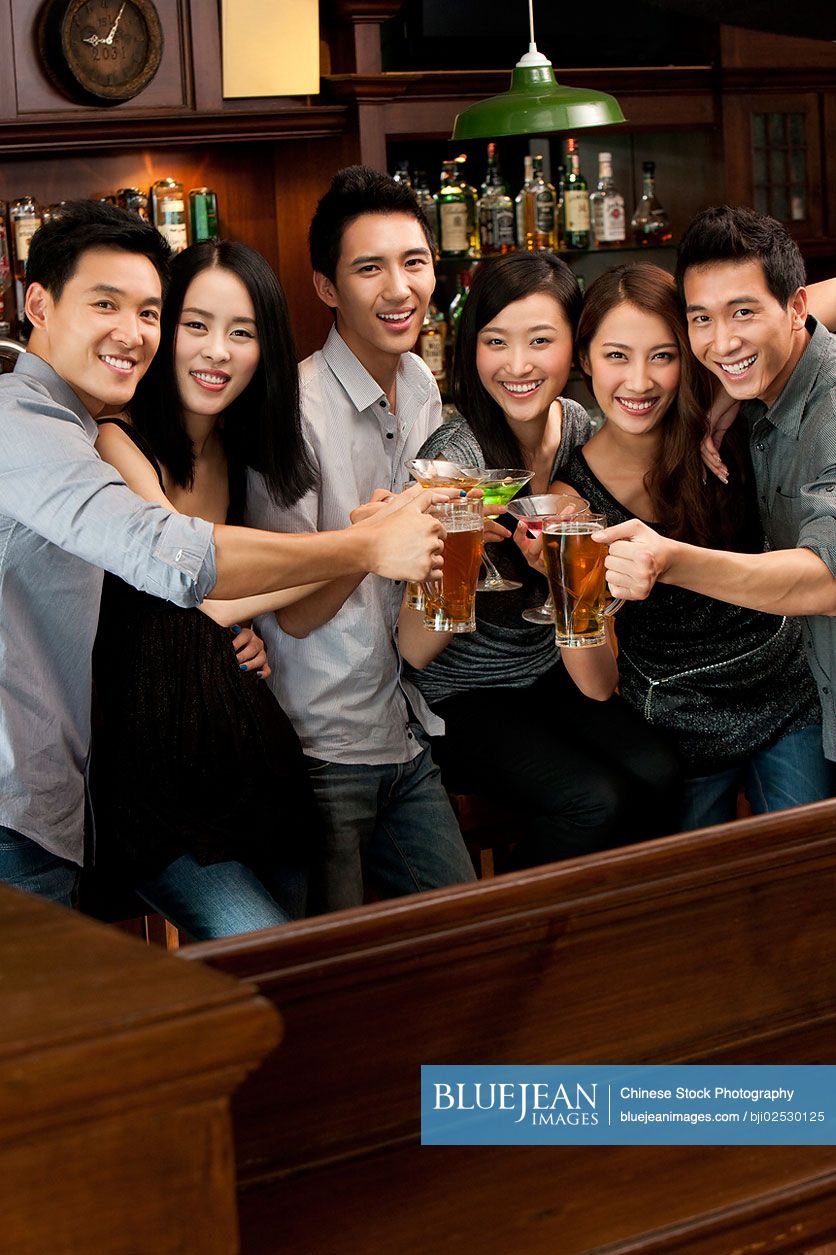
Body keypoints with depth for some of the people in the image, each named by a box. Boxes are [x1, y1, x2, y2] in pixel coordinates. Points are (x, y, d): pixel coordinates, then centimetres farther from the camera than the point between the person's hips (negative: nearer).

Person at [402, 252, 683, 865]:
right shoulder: (458, 456, -22)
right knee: (595, 802, -23)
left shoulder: (575, 423, -3)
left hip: (551, 674, 6)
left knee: (658, 777, -17)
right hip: (462, 699, -6)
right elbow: (414, 649, -27)